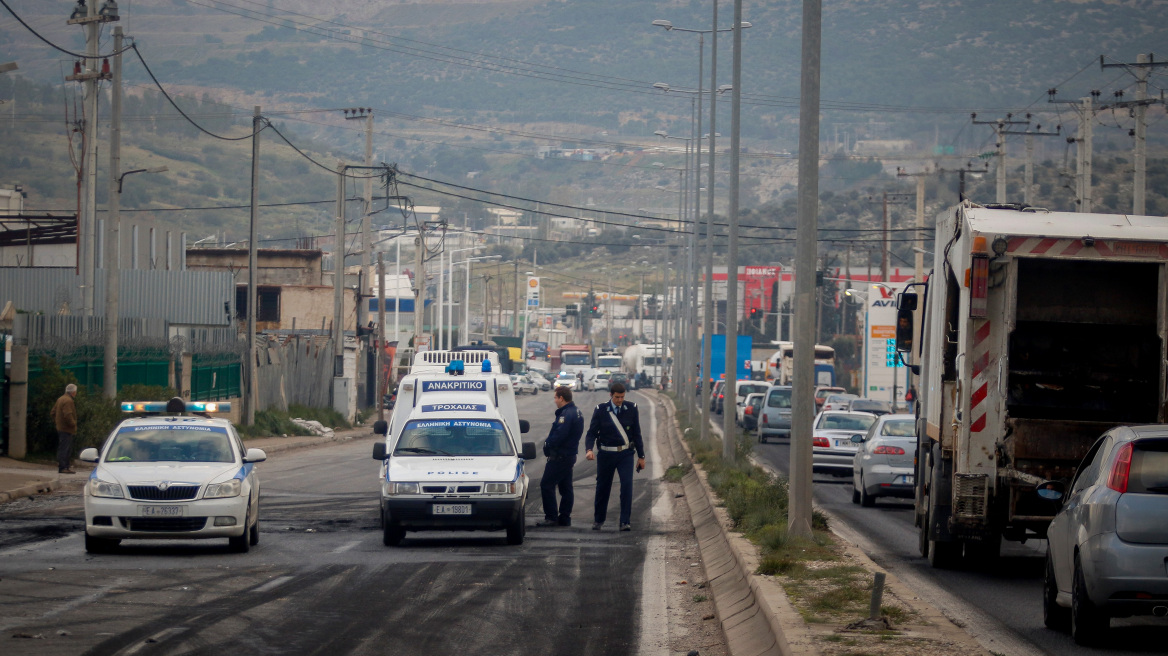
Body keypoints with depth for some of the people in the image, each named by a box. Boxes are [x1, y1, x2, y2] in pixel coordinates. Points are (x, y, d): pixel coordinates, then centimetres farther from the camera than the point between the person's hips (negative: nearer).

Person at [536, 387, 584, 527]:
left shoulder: (566, 414, -19)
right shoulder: (577, 412, 14)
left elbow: (559, 435, -26)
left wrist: (547, 446, -10)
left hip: (559, 456, -11)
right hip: (570, 455, 11)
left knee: (547, 485, -6)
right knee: (566, 488, 13)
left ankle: (551, 517, -8)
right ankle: (564, 518, 16)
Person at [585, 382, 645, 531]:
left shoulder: (631, 409, 2)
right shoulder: (601, 410, -2)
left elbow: (637, 434, 8)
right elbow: (592, 433, -3)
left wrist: (641, 456, 8)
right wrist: (589, 449, -22)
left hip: (625, 454, 0)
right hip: (606, 454, 0)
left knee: (627, 485, -14)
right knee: (602, 487, 9)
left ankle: (625, 521, -10)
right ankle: (598, 520, 27)